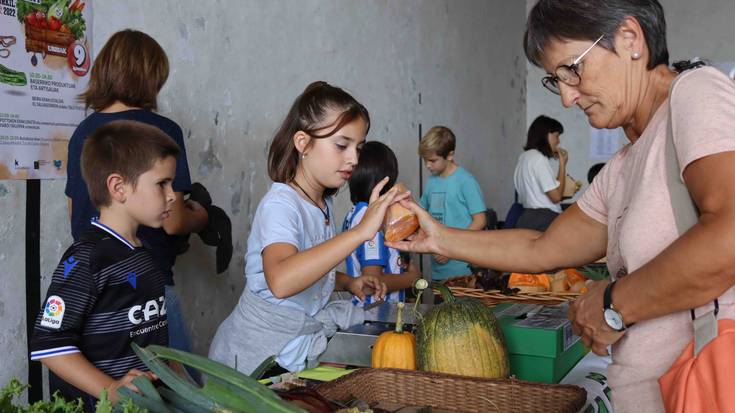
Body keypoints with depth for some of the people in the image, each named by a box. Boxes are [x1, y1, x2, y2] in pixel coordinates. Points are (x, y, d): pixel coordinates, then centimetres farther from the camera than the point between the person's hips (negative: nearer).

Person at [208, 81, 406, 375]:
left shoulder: (324, 202, 6)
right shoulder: (280, 204, -21)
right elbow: (281, 281, -42)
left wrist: (348, 283, 1)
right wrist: (360, 231, -45)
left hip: (306, 335, 8)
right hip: (259, 353, -8)